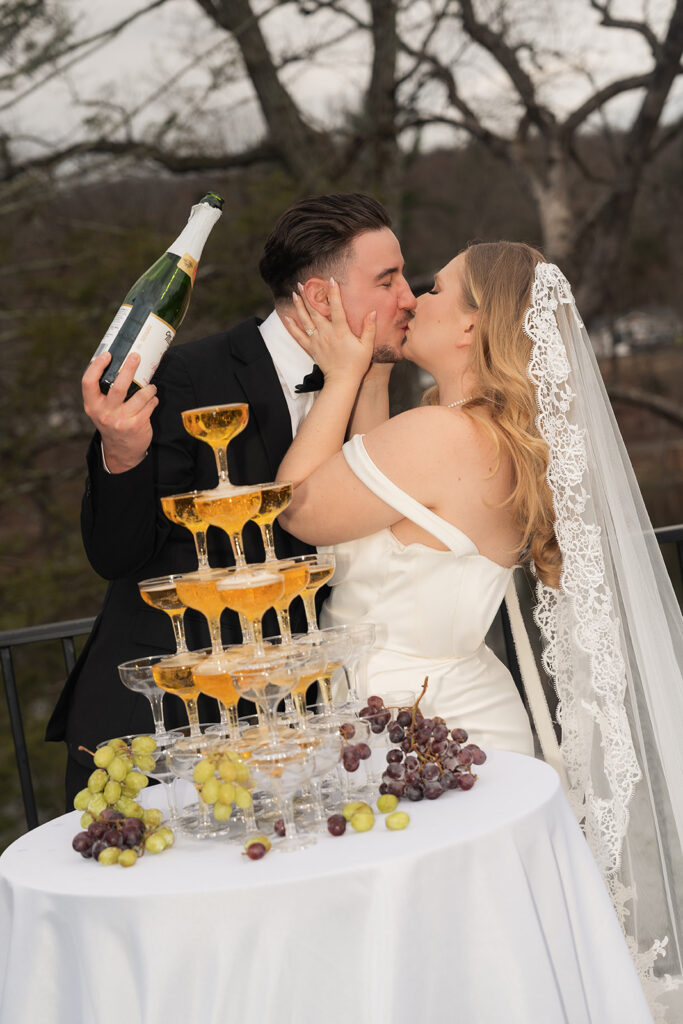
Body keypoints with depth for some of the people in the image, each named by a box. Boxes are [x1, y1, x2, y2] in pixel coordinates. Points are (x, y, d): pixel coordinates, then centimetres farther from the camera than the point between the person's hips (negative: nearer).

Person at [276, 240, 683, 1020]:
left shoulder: (438, 436, -22)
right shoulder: (511, 442, 7)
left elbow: (298, 510, -11)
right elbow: (376, 480, 16)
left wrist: (344, 377, -6)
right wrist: (363, 375, 14)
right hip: (468, 711, 9)